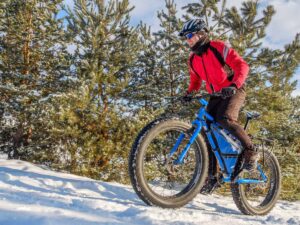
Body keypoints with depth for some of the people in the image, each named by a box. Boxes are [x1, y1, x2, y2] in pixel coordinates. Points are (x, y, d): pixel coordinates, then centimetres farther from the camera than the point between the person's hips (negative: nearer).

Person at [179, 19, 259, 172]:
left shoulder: (219, 47, -14)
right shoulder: (193, 59, 6)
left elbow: (242, 65, -21)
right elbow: (195, 80, 19)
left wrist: (234, 85, -37)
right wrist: (189, 93, -3)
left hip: (234, 91, -6)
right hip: (215, 96, 6)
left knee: (225, 119, -31)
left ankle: (250, 151, -12)